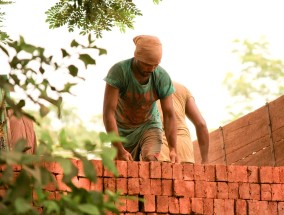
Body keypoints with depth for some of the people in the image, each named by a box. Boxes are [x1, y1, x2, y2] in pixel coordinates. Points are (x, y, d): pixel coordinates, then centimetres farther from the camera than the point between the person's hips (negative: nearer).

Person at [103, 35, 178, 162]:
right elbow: (108, 112, -31)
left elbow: (169, 115, -17)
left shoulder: (162, 77, -21)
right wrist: (119, 150, -39)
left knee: (150, 159, -26)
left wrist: (173, 149, -32)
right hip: (122, 130, 0)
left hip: (149, 126, 0)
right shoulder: (118, 71, -29)